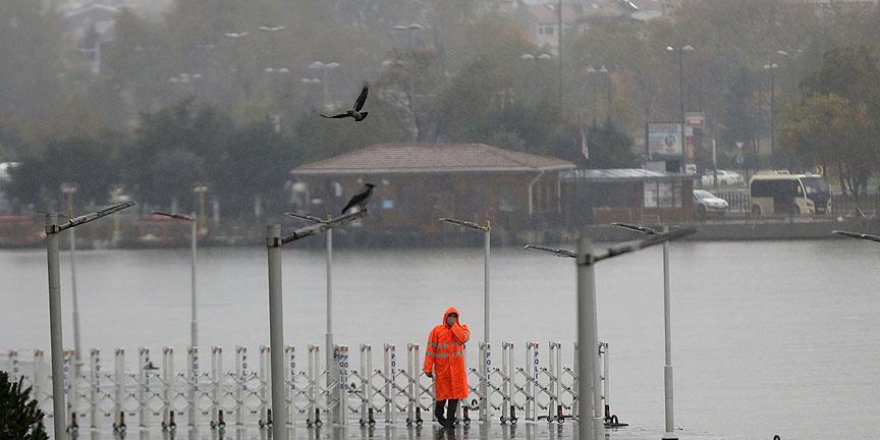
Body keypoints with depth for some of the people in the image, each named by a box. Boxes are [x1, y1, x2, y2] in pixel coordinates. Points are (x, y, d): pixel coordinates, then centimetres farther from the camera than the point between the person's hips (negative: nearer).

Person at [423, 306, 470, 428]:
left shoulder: (462, 329, 7)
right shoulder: (437, 331, 1)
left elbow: (463, 338, -17)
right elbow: (430, 350, -2)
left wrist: (454, 325, -9)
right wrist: (428, 368, -8)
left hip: (457, 368, 1)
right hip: (442, 368, -1)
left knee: (454, 395, -3)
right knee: (442, 393, 4)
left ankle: (450, 419, 5)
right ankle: (439, 414, 30)